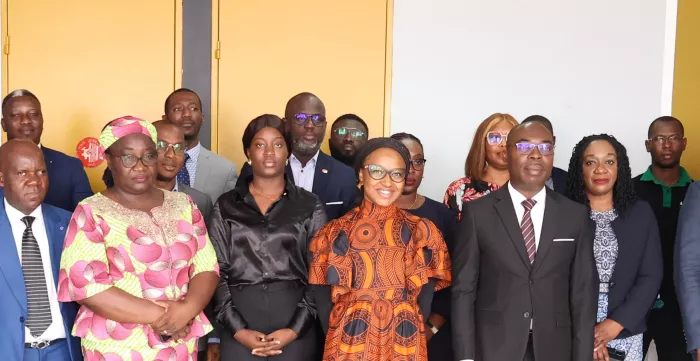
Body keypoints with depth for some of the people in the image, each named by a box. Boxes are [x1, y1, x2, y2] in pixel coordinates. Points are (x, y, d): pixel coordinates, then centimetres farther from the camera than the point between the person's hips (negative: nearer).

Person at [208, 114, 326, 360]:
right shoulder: (226, 207, 7)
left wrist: (295, 329, -9)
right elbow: (216, 272, 2)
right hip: (239, 331, 1)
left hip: (295, 329, 0)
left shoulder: (310, 206, 4)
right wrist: (238, 330, -8)